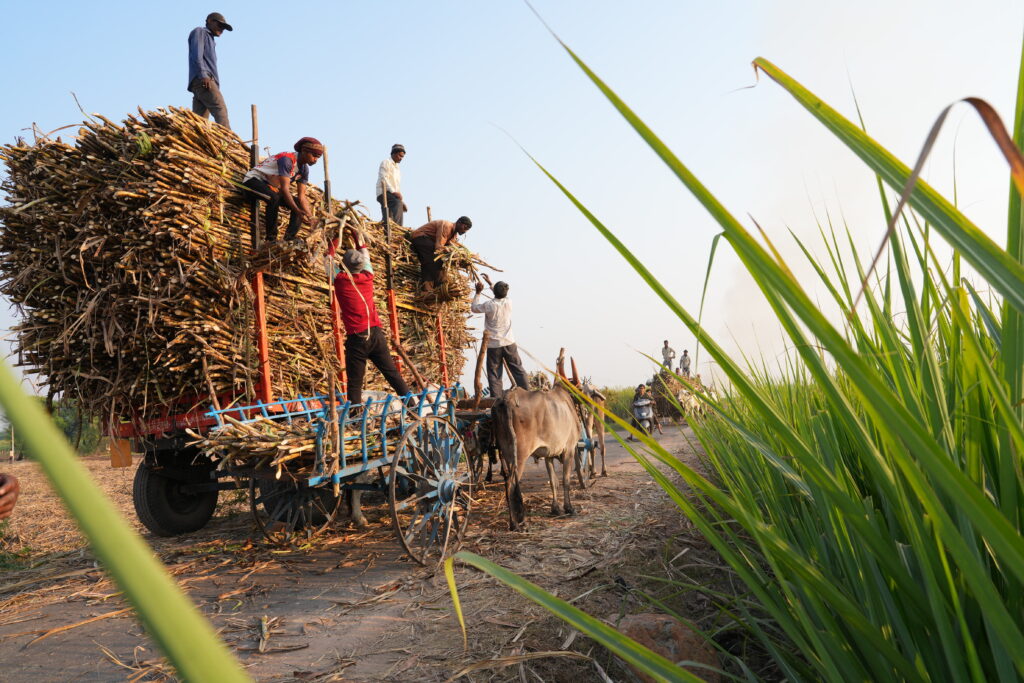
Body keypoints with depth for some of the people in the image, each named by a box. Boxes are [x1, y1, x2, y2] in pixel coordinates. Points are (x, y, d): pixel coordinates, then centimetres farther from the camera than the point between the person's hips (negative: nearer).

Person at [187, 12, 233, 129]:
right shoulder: (200, 32, 11)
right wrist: (203, 75, -20)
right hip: (202, 80, -9)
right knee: (220, 110, -25)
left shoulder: (209, 40, 36)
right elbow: (196, 54, -6)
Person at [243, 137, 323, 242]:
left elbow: (302, 197, -6)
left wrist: (310, 217, -19)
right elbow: (284, 188, -36)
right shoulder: (287, 159, -27)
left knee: (299, 204, -3)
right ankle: (271, 238, -28)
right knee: (274, 197, -37)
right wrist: (298, 211, -44)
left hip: (271, 187, 9)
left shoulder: (304, 169, -2)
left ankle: (289, 238, -11)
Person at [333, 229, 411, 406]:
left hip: (356, 338, -4)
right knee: (392, 373, 10)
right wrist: (361, 243, 44)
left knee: (355, 383, 0)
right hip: (375, 333, 4)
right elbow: (367, 261, 28)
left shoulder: (340, 280, -2)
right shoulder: (367, 278, 7)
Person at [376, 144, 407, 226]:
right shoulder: (386, 162, 4)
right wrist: (393, 191, -21)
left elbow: (397, 187, 28)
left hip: (392, 193, 9)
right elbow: (384, 179, -10)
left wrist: (402, 202, 16)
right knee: (397, 203, -33)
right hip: (384, 193, -9)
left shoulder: (397, 167, 30)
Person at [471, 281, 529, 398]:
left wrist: (478, 293, 12)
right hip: (509, 343, 3)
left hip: (493, 345, -3)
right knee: (518, 370, 10)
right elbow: (501, 296, 22)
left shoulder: (489, 305, -13)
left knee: (494, 374, 4)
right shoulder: (508, 302, -2)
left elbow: (474, 308, 5)